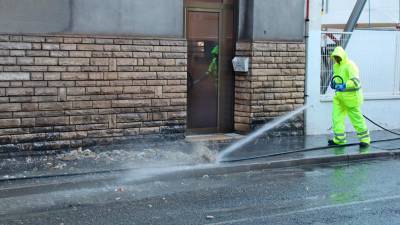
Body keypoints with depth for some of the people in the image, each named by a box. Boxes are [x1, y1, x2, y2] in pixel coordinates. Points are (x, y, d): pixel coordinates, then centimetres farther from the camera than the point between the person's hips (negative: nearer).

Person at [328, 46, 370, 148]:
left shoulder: (350, 65, -19)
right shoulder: (336, 65, 8)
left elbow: (355, 81, -32)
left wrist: (344, 86, -45)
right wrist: (333, 81, 9)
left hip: (351, 96, -8)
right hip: (340, 95, 8)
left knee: (356, 117, 0)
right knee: (337, 115, 2)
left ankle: (365, 139, 14)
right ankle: (339, 138, 10)